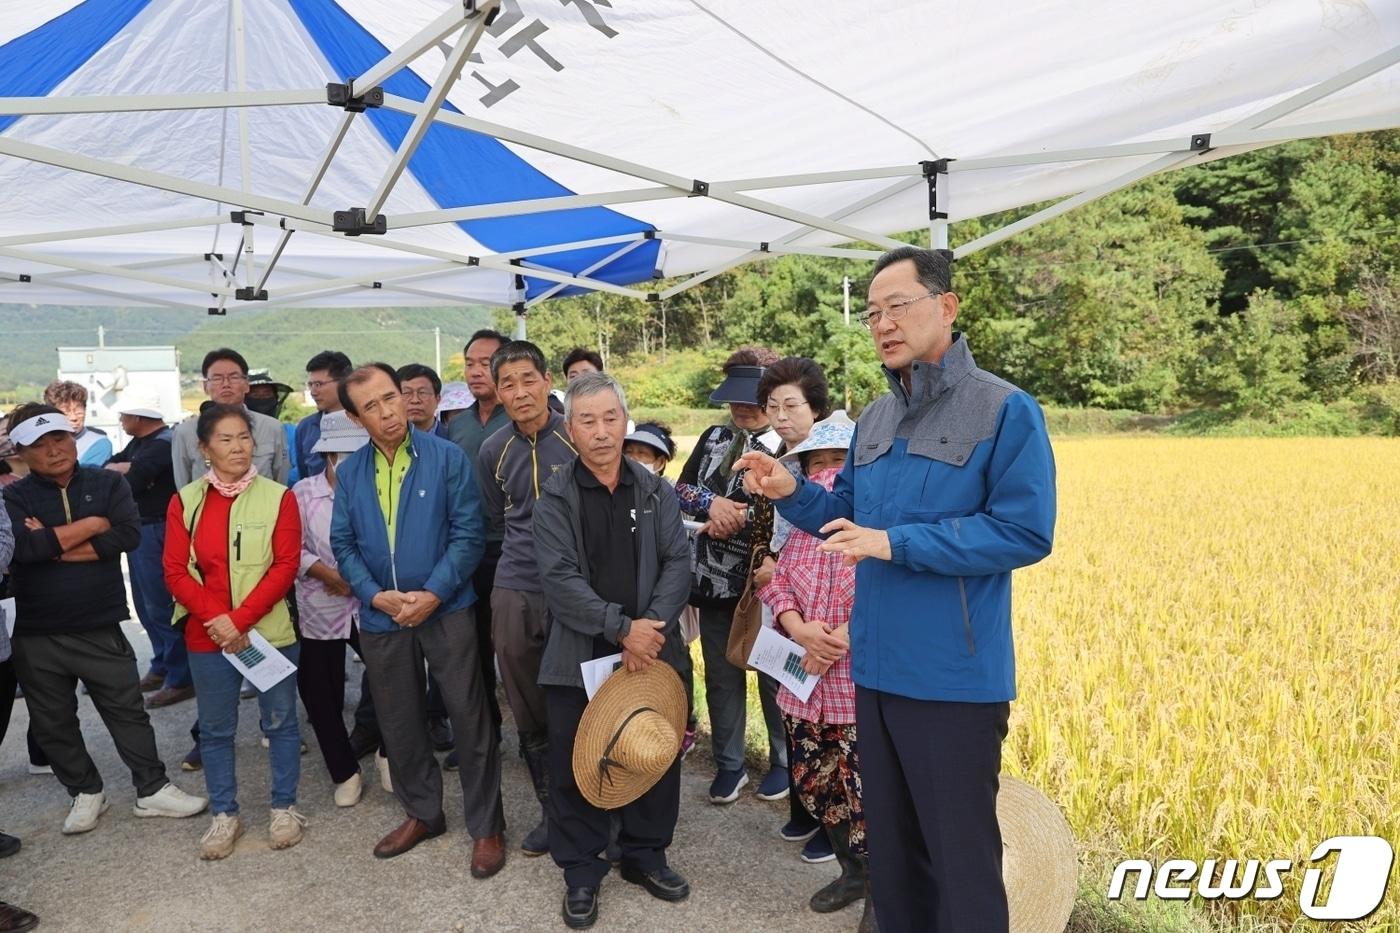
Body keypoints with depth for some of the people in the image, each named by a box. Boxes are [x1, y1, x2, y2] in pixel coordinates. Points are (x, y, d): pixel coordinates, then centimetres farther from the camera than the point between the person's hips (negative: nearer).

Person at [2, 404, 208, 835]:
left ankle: (152, 789, 22)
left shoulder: (108, 484, 0)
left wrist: (53, 544, -15)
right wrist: (93, 525, -14)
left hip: (100, 628, 0)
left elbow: (128, 535, -15)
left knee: (128, 711, 9)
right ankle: (86, 792, 33)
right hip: (36, 636, 1)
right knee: (54, 723, 14)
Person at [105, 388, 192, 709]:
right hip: (139, 529, 10)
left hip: (156, 531, -10)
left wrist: (120, 469, -1)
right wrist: (125, 467, -12)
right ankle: (162, 666, 29)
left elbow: (127, 485, -21)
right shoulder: (139, 442, 14)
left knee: (161, 606, -6)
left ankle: (181, 679, 0)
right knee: (146, 605, 17)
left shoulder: (163, 443, -17)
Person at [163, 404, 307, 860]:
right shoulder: (185, 501, 2)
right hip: (206, 636, 2)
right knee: (215, 729, 12)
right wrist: (215, 618, -14)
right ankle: (224, 814, 29)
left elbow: (286, 565, -9)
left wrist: (239, 618, -16)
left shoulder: (278, 497, -4)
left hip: (269, 631, -2)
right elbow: (176, 571, -1)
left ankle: (284, 808, 26)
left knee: (280, 722, 9)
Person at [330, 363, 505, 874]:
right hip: (380, 616, 4)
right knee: (399, 722, 16)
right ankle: (422, 813, 35)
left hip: (446, 609, -4)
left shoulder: (447, 457, -9)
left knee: (469, 718, 1)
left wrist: (433, 594, -18)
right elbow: (343, 543, 4)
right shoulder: (349, 472, 4)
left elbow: (467, 534, -11)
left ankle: (487, 827, 16)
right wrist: (376, 595, -11)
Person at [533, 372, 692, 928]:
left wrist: (652, 626, -14)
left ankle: (645, 855, 33)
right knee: (575, 767, 6)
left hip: (652, 651, 3)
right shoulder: (555, 498, -4)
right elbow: (561, 579, -12)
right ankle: (581, 871, 26)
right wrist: (622, 627, -19)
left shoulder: (654, 490, 5)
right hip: (579, 656, -2)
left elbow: (678, 561, 0)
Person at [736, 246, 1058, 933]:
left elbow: (1026, 533, -18)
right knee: (890, 841, 21)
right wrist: (790, 492, -4)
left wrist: (897, 544, -22)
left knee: (960, 850, 7)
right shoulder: (873, 420, 10)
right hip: (877, 667, 7)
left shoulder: (1005, 410, -11)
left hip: (954, 676, -7)